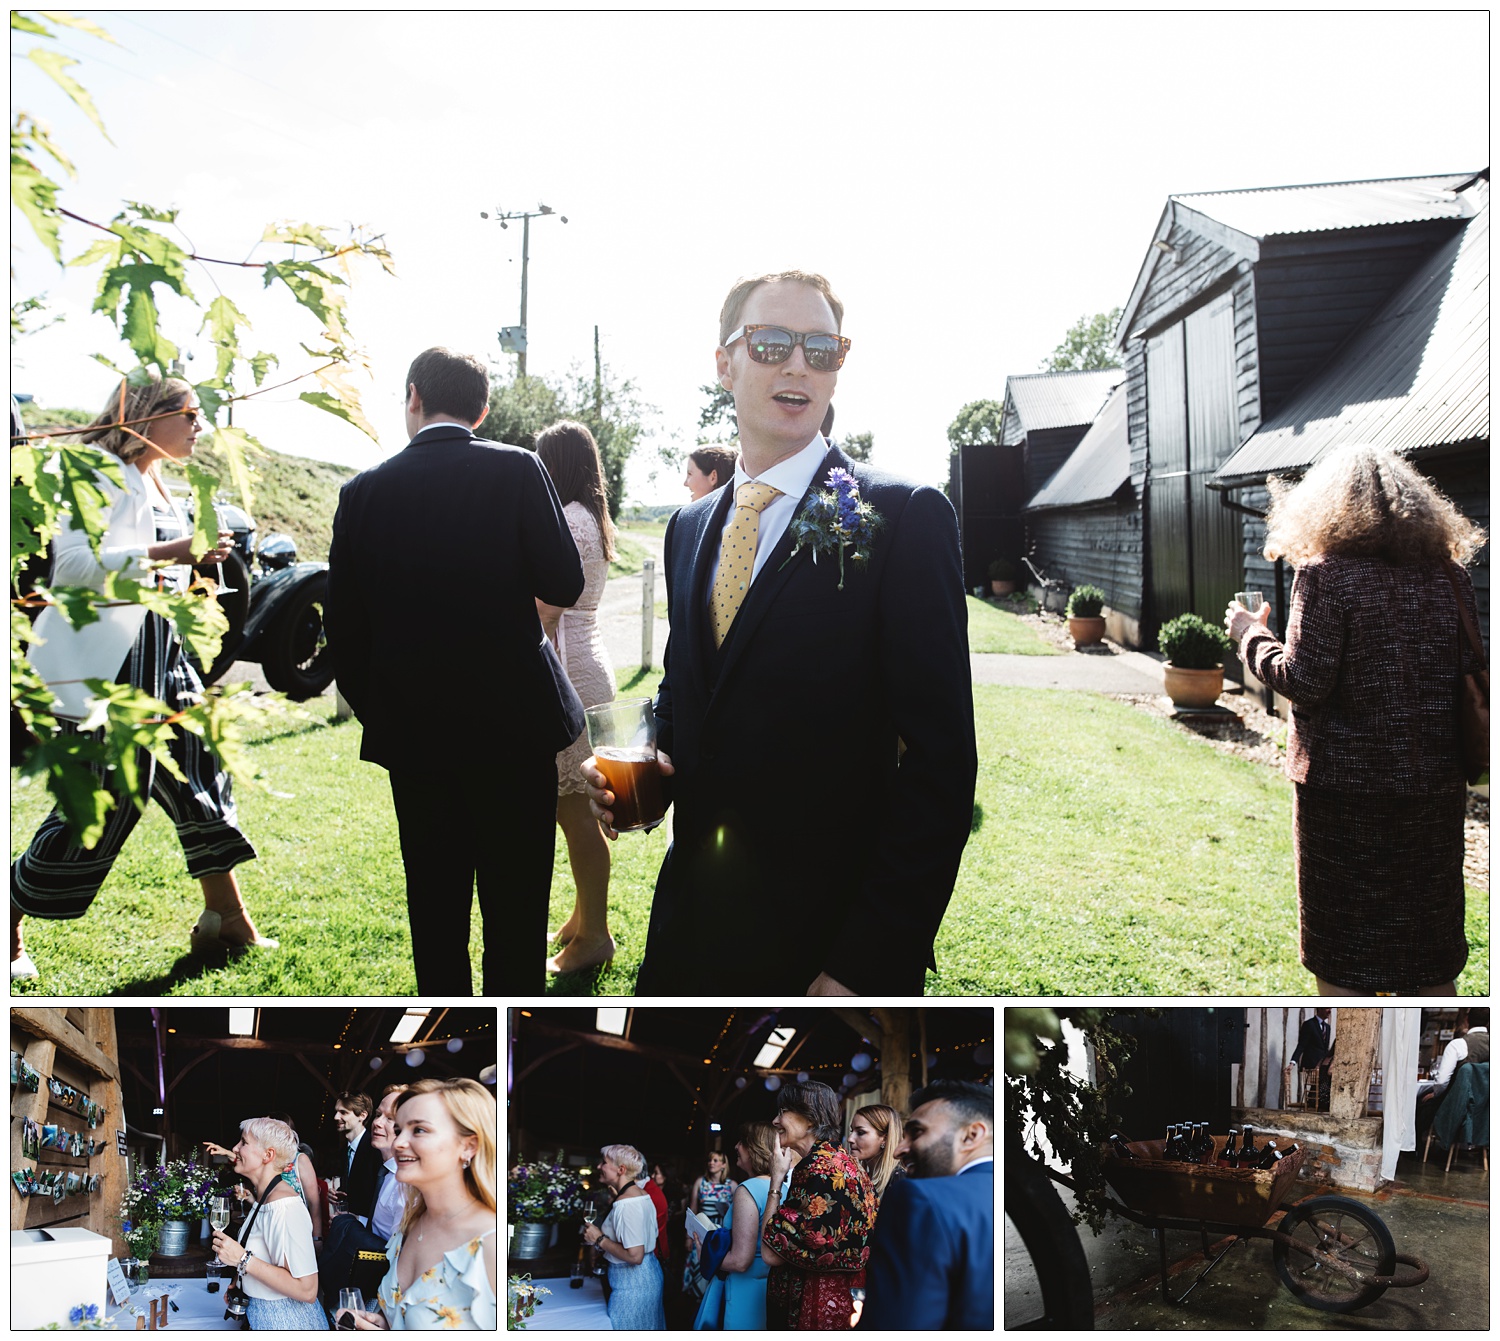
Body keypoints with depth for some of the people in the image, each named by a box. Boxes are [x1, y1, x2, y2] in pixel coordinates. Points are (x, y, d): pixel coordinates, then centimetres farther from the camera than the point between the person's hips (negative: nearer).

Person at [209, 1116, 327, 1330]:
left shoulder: (285, 1208, -25)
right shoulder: (263, 1197, 4)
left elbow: (307, 1290, -29)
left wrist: (243, 1259, -27)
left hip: (287, 1321, -9)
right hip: (264, 1316, 9)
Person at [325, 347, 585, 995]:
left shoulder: (364, 490, 0)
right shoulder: (517, 469, -8)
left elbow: (342, 625, 2)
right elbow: (564, 583, -6)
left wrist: (372, 709, 15)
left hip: (411, 729, 2)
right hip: (514, 721, -2)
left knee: (434, 903, 14)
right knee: (515, 905, 7)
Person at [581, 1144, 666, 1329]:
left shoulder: (625, 1204, -23)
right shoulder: (642, 1194, 7)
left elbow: (634, 1255, -28)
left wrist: (600, 1240, -18)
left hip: (632, 1283, -10)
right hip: (649, 1275, 10)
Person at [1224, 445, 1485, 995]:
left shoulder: (1326, 575, -12)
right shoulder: (1449, 574, 4)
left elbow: (1302, 682, -15)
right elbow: (1471, 679, 6)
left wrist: (1250, 634, 0)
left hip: (1345, 784, -5)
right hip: (1435, 788, 5)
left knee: (1343, 960, 8)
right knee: (1431, 958, 17)